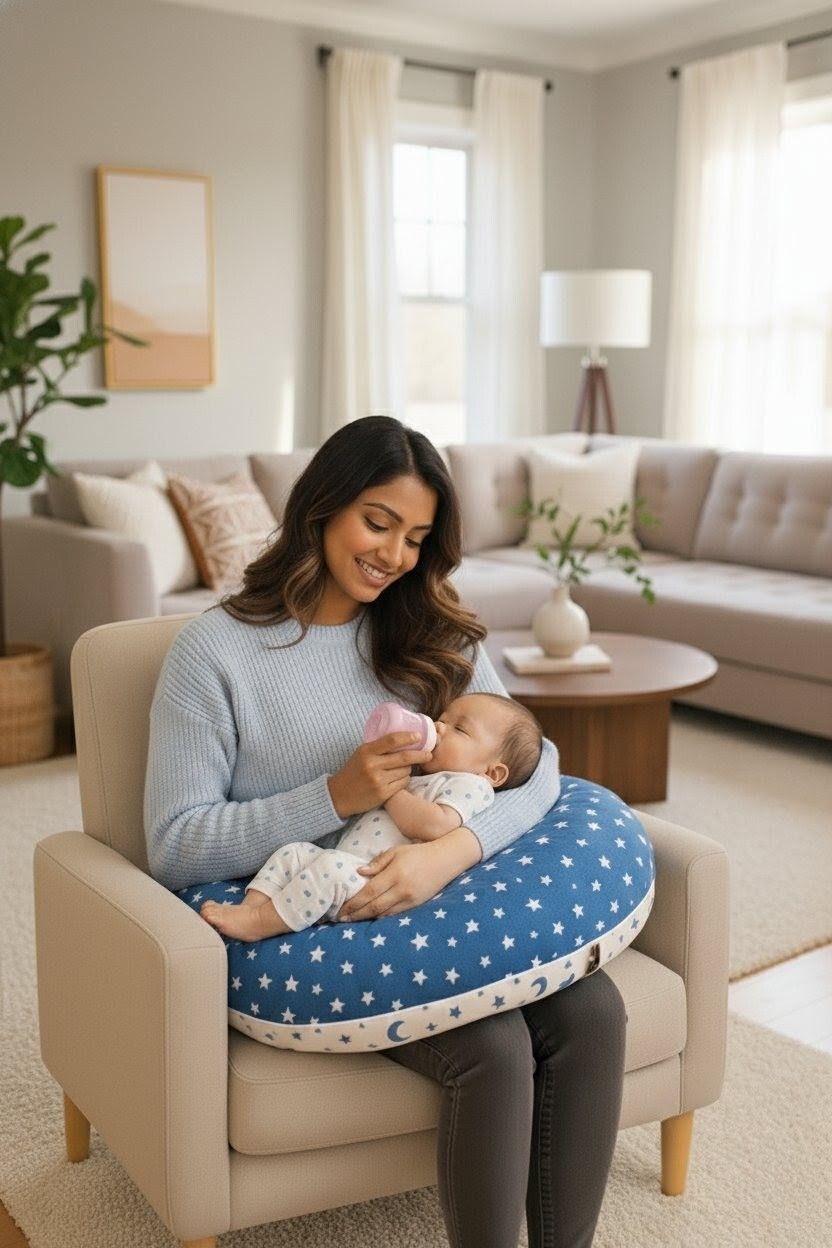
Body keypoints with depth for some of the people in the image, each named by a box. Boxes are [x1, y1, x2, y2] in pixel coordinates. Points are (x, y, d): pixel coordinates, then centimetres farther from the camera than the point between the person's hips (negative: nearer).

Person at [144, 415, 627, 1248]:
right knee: (490, 1047, -26)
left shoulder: (434, 637, 9)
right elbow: (174, 849, -9)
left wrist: (451, 851, -23)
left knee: (590, 1008, -20)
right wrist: (338, 796, -20)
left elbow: (533, 763, -2)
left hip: (435, 902, 5)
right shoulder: (215, 650, -5)